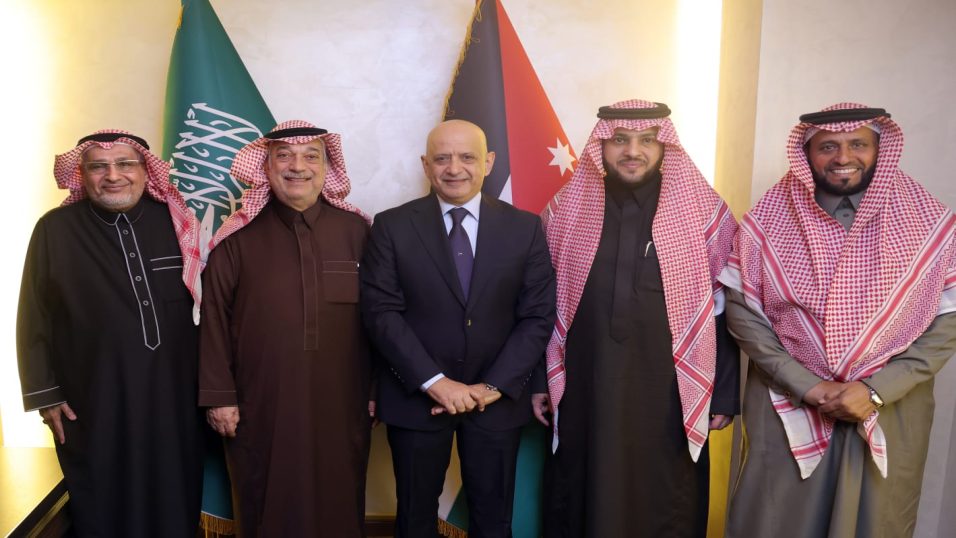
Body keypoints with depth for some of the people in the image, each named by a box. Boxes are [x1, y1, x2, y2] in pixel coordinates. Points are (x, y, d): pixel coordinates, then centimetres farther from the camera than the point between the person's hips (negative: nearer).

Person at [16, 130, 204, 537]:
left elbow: (203, 301, 6)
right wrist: (44, 395, -1)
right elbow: (33, 319, 0)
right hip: (94, 404, -1)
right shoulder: (54, 230, -5)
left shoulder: (175, 222, 0)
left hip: (173, 399, 2)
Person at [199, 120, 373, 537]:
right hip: (261, 409, 0)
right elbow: (214, 320, -1)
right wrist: (218, 395, -2)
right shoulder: (238, 237, -2)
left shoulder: (356, 231, 0)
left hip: (341, 407, 1)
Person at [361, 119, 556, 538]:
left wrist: (493, 387, -11)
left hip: (498, 399, 1)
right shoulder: (392, 226, -4)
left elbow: (538, 317, -3)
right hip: (415, 396, 0)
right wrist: (435, 382, -16)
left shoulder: (525, 228, -1)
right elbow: (381, 313, -9)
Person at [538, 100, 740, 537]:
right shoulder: (564, 211, 0)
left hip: (671, 398, -1)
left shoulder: (705, 213, -4)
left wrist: (725, 393, 0)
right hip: (584, 395, 2)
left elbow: (726, 311, 0)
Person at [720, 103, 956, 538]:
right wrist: (806, 386, -13)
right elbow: (742, 311, -6)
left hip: (889, 412, 1)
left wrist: (876, 391, -14)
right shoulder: (767, 219, -5)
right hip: (786, 405, 0)